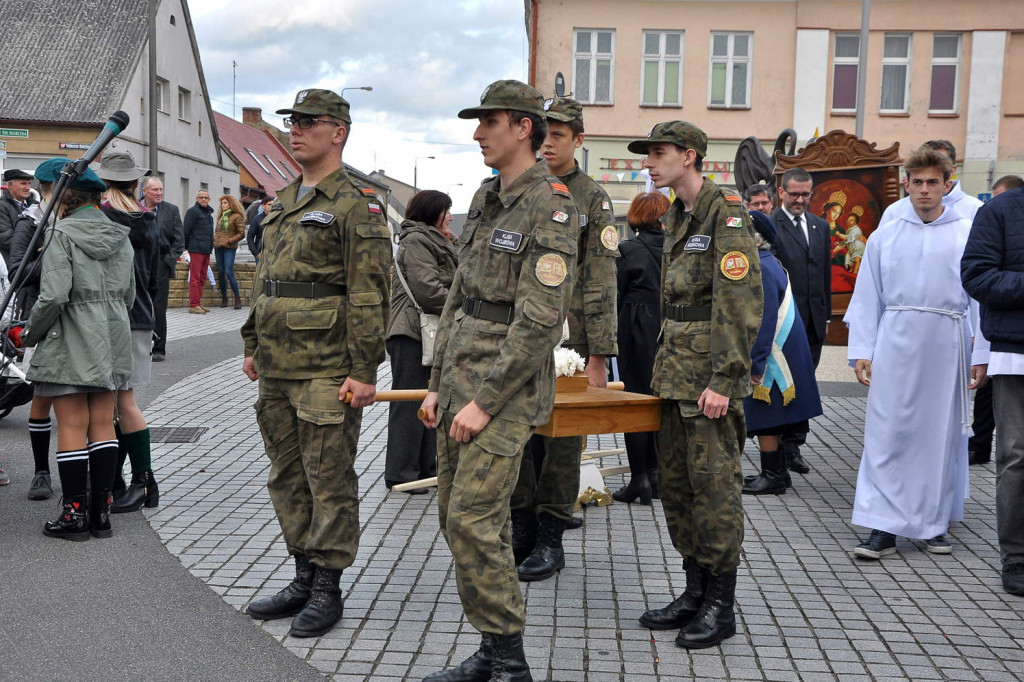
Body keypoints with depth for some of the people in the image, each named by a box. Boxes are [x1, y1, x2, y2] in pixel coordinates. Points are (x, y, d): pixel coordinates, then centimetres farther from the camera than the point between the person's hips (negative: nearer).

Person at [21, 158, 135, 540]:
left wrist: (31, 334, -5)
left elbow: (54, 296, -19)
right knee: (102, 424, 9)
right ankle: (101, 512, 14)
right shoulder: (119, 235, 9)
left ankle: (74, 514, 6)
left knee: (72, 427, 0)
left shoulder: (61, 234, -12)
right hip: (111, 339, 6)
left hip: (69, 342, -6)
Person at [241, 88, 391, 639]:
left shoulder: (356, 205, -9)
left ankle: (328, 588, 13)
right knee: (287, 476, 14)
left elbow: (370, 294, -14)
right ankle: (304, 576, 27)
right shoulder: (282, 203, 16)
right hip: (277, 367, 8)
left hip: (327, 371, -8)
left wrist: (363, 371, -18)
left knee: (329, 480, 1)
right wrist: (253, 346, 19)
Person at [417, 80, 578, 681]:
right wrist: (438, 383, 14)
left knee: (473, 520, -11)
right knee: (461, 516, 11)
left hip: (509, 385, -9)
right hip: (463, 379, 9)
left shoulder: (550, 208, -13)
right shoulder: (486, 200, 15)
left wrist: (486, 401, -19)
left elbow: (540, 321, -19)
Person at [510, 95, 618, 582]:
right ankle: (520, 529, 21)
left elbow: (601, 283, -6)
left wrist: (598, 356, -12)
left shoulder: (593, 200, -1)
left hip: (567, 338, -4)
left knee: (561, 437, 3)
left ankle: (550, 540, 13)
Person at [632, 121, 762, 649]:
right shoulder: (676, 218, 17)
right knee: (676, 482, 12)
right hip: (675, 369, 9)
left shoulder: (727, 214, -11)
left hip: (710, 376, -9)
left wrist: (724, 381, -20)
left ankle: (721, 606, 8)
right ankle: (695, 592, 24)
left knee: (714, 483, -3)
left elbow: (741, 304, -17)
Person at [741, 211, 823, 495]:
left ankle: (772, 477, 6)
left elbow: (764, 319, -23)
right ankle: (776, 472, 26)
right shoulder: (767, 263, 13)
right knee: (769, 418, 16)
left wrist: (753, 361, -22)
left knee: (765, 417, -2)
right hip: (779, 353, 10)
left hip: (771, 354, -10)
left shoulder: (761, 269, -19)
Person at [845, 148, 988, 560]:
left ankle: (934, 524, 22)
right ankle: (883, 529, 2)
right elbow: (866, 299, 7)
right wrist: (861, 351, 1)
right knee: (887, 434, -3)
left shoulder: (968, 235, 3)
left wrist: (981, 354, -2)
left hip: (946, 345, 0)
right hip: (896, 344, 0)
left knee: (942, 434, 8)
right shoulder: (884, 237, 7)